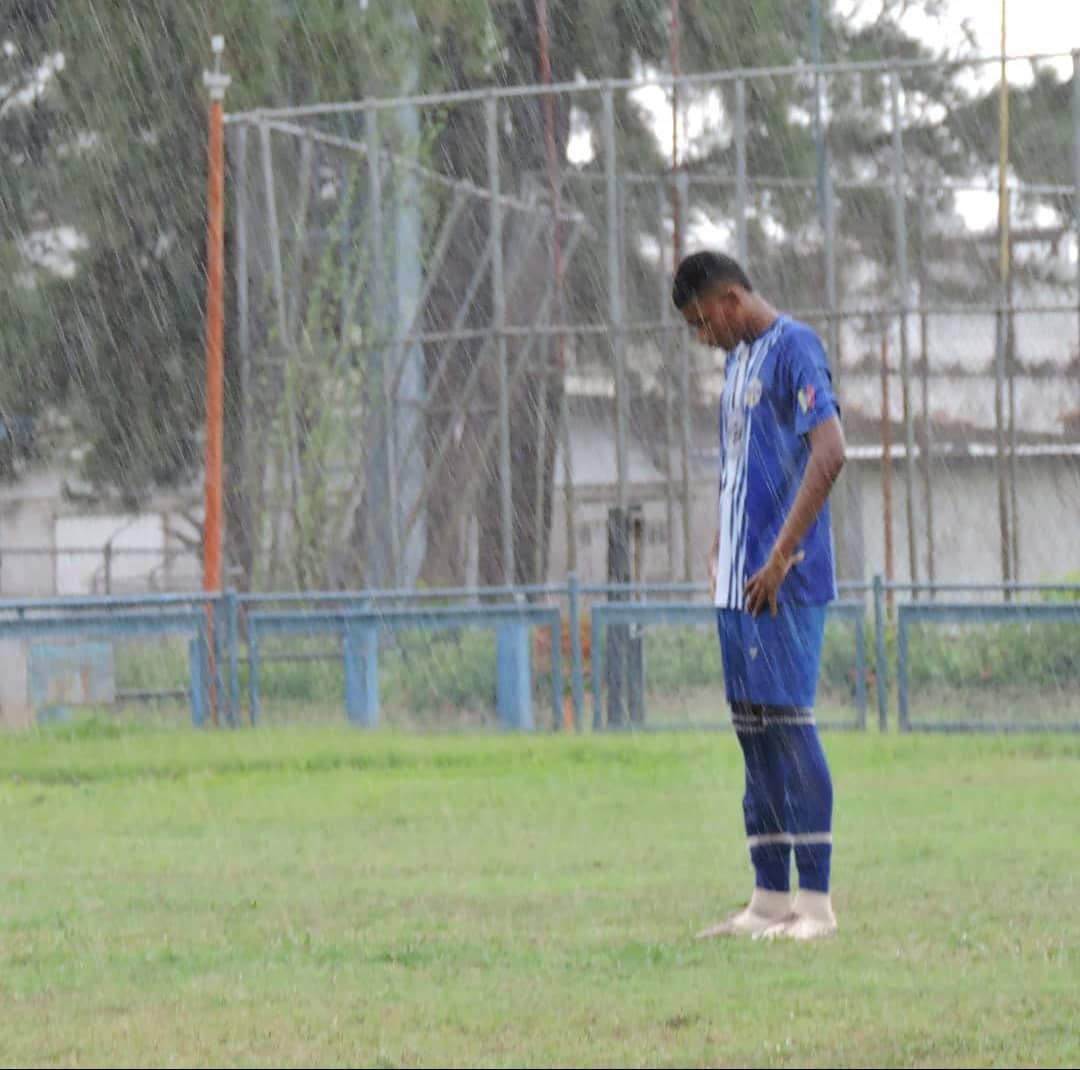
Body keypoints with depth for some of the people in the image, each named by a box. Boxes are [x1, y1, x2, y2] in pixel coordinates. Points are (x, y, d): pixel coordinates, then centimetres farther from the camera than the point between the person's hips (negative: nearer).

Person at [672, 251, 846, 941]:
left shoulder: (794, 348, -10)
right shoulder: (738, 360, 19)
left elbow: (830, 453, -21)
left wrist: (780, 559, -20)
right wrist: (718, 552, 16)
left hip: (785, 584, -9)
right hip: (737, 582, 9)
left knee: (788, 722, -10)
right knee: (753, 729, 9)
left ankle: (816, 902, -9)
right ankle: (770, 900, 13)